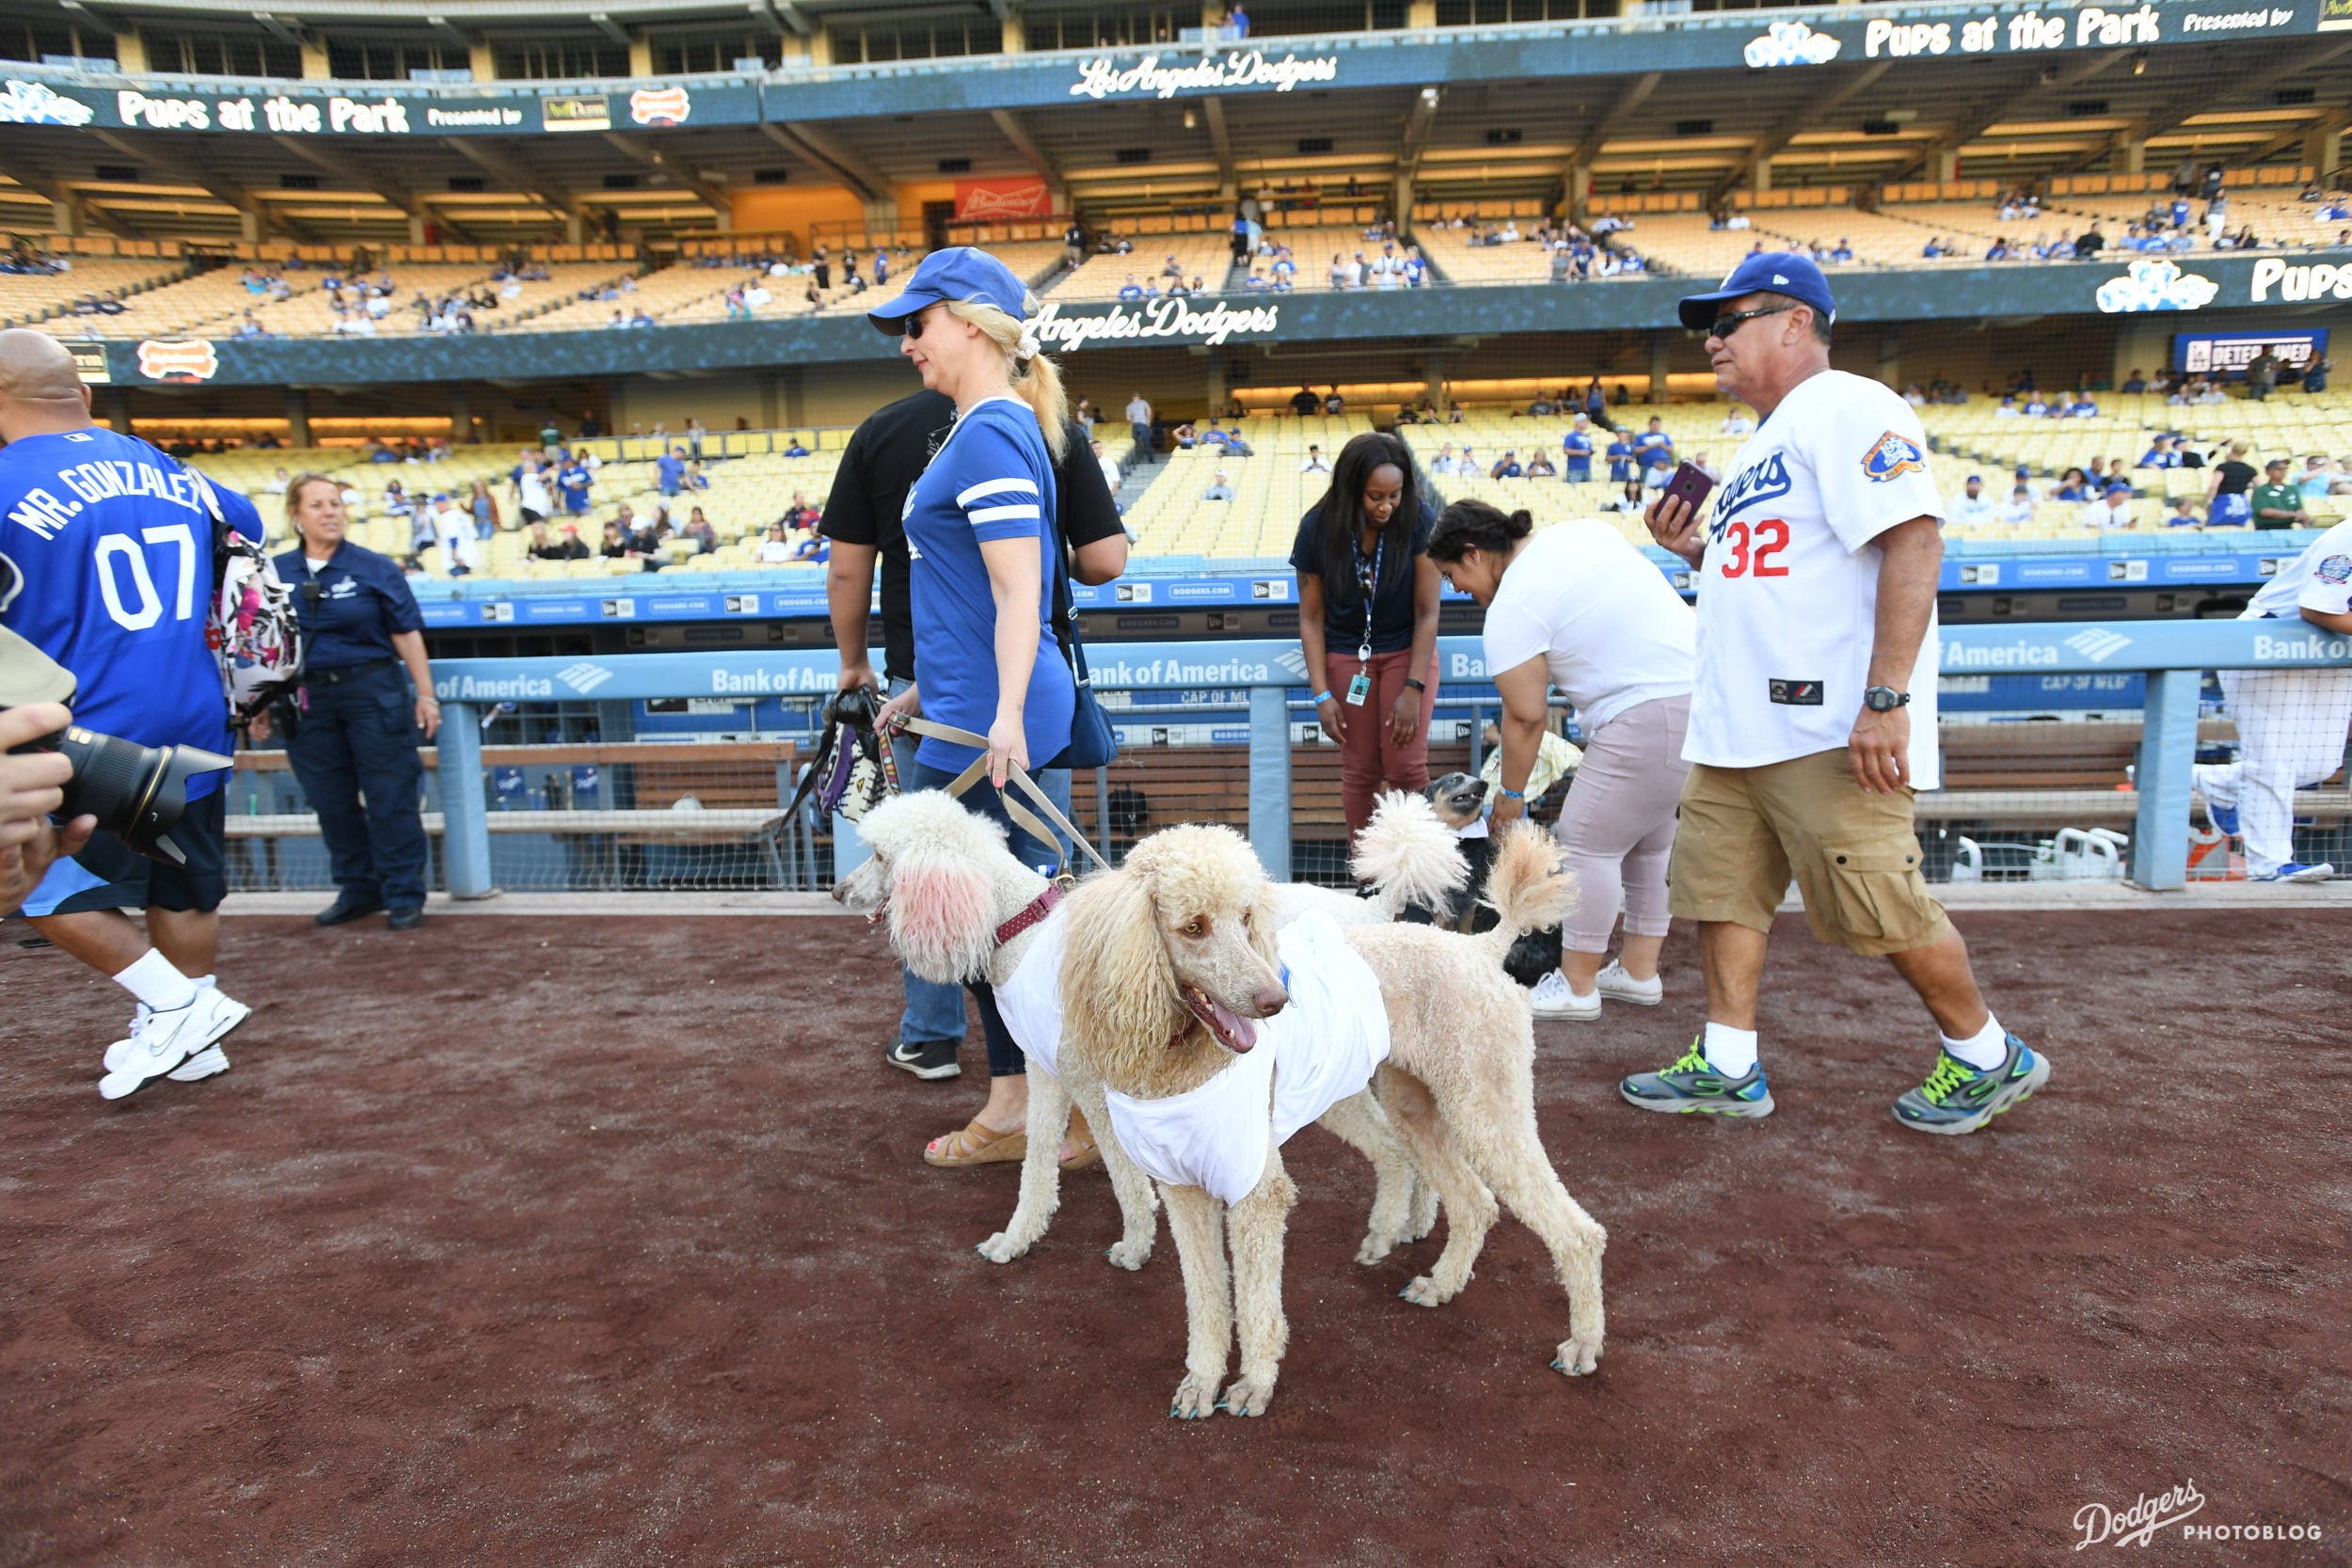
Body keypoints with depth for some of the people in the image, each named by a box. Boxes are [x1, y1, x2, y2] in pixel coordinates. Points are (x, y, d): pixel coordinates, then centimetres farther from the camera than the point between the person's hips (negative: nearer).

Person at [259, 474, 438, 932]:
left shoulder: (374, 567, -3)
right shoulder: (277, 572, 5)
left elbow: (407, 634, -4)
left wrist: (425, 694, -7)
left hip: (375, 692, -3)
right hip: (308, 700, 4)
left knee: (390, 798, 0)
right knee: (331, 801, 11)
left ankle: (404, 895, 10)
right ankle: (358, 891, 26)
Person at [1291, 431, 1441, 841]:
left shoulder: (1418, 520, -19)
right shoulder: (1318, 529, -14)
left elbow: (1427, 611, -15)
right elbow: (1311, 618, -7)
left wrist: (1413, 689, -18)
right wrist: (1322, 694, -11)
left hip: (1408, 651, -1)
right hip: (1346, 656, 1)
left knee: (1406, 767, -9)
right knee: (1360, 771, 3)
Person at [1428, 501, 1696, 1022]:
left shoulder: (1511, 609, -10)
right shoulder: (1581, 529, 14)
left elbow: (1526, 716, -8)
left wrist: (1512, 794, 3)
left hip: (1649, 715, -10)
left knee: (1588, 842, -1)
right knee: (1649, 841, 18)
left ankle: (1577, 986, 7)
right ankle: (1639, 970, 27)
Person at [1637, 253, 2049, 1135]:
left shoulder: (1847, 408, -8)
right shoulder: (1765, 442, 22)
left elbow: (1913, 542, -20)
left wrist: (1886, 698, -27)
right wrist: (1697, 551, 9)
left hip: (1830, 731, -10)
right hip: (1735, 726, 10)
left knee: (1879, 907, -3)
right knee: (1721, 890, 9)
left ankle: (1986, 1058, 18)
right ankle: (1727, 1068, 19)